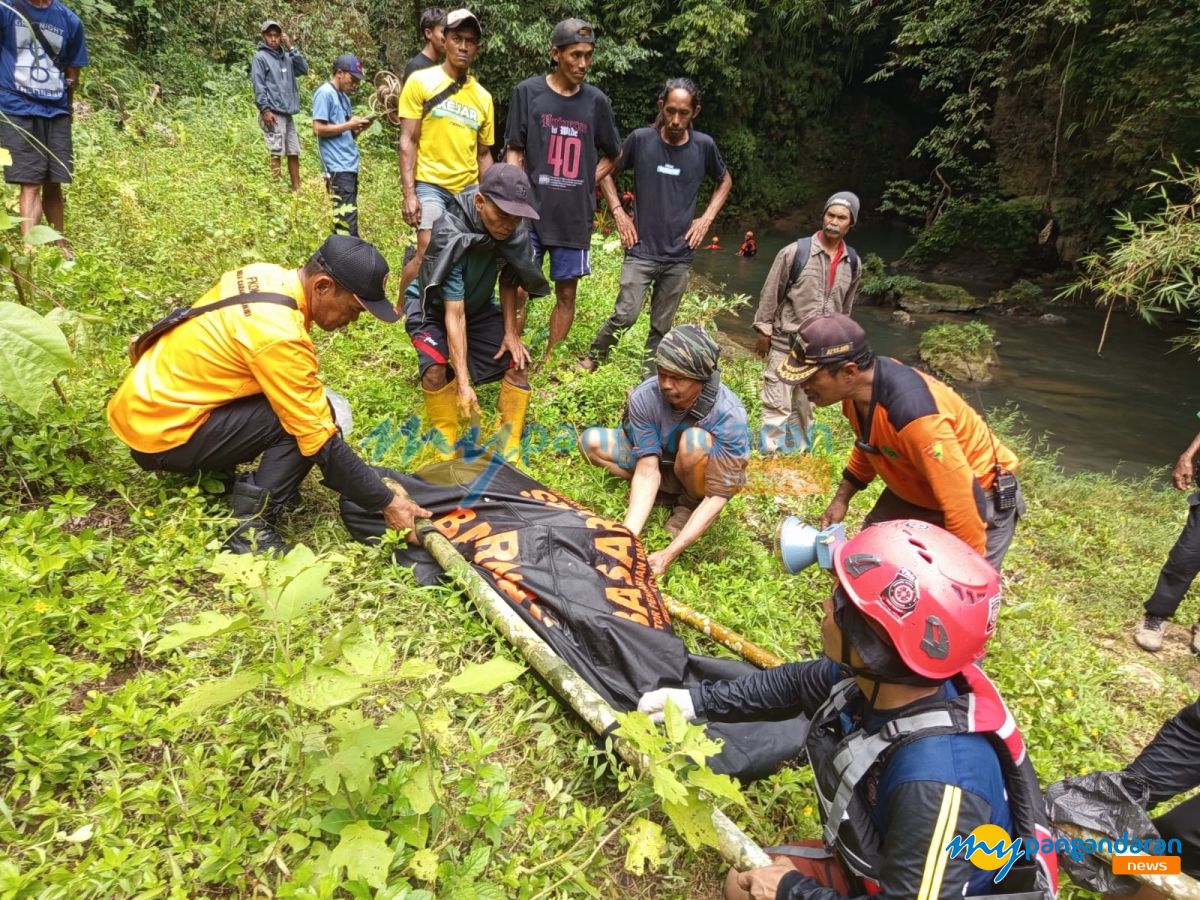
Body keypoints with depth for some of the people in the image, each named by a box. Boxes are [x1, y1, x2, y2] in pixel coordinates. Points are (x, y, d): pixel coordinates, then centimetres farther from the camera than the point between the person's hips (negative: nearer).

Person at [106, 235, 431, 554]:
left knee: (304, 406, 6)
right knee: (310, 423, -18)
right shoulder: (279, 336, -28)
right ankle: (250, 527, -14)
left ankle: (206, 471, 14)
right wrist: (386, 502, -18)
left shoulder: (266, 275, -3)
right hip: (159, 434, -9)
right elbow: (321, 442, -25)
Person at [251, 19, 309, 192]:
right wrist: (265, 109, -16)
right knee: (275, 152, -10)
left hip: (287, 113, 7)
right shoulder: (260, 57, -1)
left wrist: (291, 48, 1)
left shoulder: (286, 56, 18)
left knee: (294, 152, 7)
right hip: (273, 113, -7)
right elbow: (258, 85, -8)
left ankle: (297, 189, 12)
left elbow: (304, 69, 5)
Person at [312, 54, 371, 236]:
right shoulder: (325, 93, -6)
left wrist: (358, 128, 4)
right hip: (339, 168, -9)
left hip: (350, 165, 9)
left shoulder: (344, 96, 20)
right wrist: (349, 125, -12)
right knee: (346, 223, -14)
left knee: (348, 218, 10)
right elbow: (318, 129, -14)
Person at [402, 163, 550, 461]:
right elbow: (454, 312, -37)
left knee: (518, 361, -12)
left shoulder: (516, 229, -22)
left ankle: (510, 449, -1)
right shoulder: (451, 234, -36)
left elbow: (508, 281, -5)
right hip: (434, 306, -4)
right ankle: (446, 445, -9)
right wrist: (463, 382, -41)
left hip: (479, 306, 5)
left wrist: (511, 333, -14)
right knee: (437, 366, -29)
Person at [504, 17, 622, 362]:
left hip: (575, 216, 3)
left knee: (566, 293, 7)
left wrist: (585, 184, 5)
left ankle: (548, 364, 20)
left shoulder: (596, 101, 5)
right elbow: (514, 152, 1)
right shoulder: (528, 91, 0)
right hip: (531, 212, -2)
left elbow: (612, 155, 18)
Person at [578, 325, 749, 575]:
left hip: (703, 478, -3)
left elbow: (718, 496, -33)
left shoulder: (729, 414, -35)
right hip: (660, 463, 4)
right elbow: (647, 469, -27)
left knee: (695, 440, -36)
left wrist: (669, 554, -39)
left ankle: (690, 504, -6)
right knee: (591, 442, -15)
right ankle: (672, 492, -3)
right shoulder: (644, 396, -27)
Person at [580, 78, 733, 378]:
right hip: (642, 250, -2)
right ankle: (591, 359, 12)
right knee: (624, 315, -13)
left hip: (679, 256, 2)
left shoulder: (704, 146, -1)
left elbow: (725, 180, 17)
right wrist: (618, 212, -1)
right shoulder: (641, 138, -6)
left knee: (661, 327, 7)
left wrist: (706, 218, 5)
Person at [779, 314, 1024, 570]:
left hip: (979, 499, -8)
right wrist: (842, 497, 11)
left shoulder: (915, 415, -40)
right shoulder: (859, 385, -13)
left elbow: (959, 504, -33)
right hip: (915, 491, 8)